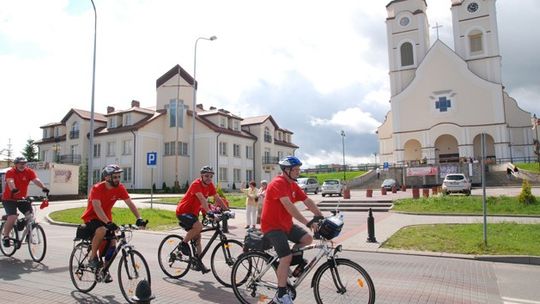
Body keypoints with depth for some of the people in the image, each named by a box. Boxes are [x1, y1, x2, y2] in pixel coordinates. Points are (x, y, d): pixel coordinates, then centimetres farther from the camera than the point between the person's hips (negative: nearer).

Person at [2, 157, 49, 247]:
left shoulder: (29, 172, -6)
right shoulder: (10, 172, -14)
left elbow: (36, 180, -23)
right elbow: (10, 181, -33)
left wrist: (43, 187, -42)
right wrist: (13, 189, -54)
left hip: (22, 198, 3)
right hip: (9, 199, -3)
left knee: (30, 214, -12)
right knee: (12, 217, -19)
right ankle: (5, 237, 2)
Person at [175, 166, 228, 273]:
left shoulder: (210, 185, 0)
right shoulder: (196, 184, -24)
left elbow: (217, 198, -1)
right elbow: (202, 199, -38)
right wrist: (209, 211, -49)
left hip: (193, 213, 9)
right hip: (183, 211, -8)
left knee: (197, 237, 9)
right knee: (199, 226, -29)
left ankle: (198, 261, 17)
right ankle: (183, 243, -8)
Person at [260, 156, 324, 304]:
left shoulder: (293, 185, 7)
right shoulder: (278, 183, -21)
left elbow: (308, 201, 3)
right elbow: (289, 206, -31)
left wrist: (322, 218, -7)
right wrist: (307, 222, -36)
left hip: (286, 224, 8)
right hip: (272, 225, -8)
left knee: (308, 238, -6)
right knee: (286, 257, -16)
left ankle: (296, 257, 19)